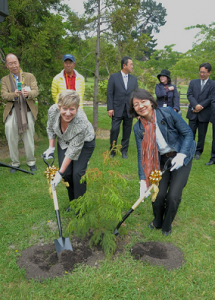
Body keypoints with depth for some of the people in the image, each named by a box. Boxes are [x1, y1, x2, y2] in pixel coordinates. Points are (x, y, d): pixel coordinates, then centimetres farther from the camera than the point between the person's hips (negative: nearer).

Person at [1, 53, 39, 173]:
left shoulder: (30, 76, 11)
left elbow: (36, 91, -1)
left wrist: (28, 94, -24)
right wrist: (14, 95, -20)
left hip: (27, 110, -1)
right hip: (12, 111, 1)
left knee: (29, 139, 0)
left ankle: (31, 162, 17)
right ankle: (15, 163, 8)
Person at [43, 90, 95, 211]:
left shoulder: (81, 122, -39)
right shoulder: (53, 110, -28)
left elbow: (73, 150, -32)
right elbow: (50, 128, -4)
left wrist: (60, 173, -27)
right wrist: (51, 148, -3)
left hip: (84, 143, -4)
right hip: (64, 142, 4)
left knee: (78, 172, -14)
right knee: (67, 173, -1)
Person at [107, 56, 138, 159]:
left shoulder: (134, 79, 11)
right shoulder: (114, 77, 1)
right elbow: (109, 93, -2)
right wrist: (110, 108, -9)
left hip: (129, 111, 3)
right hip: (117, 110, -3)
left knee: (127, 132, 6)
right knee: (114, 130, -4)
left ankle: (124, 152, 19)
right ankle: (112, 151, 12)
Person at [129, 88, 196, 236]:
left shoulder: (168, 112, -19)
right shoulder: (138, 128, -10)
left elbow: (188, 133, -13)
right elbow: (142, 155, -11)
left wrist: (181, 155, -26)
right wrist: (143, 180, -19)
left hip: (182, 157, -2)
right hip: (162, 160, 2)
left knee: (173, 196, -8)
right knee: (158, 194, -3)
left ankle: (167, 226, 22)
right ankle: (157, 222, 32)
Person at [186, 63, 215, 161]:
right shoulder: (193, 82, 10)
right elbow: (189, 95, 0)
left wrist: (200, 107, -15)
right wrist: (196, 105, -15)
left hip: (204, 113, -2)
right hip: (193, 112, 2)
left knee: (202, 134, 6)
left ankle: (198, 151, 19)